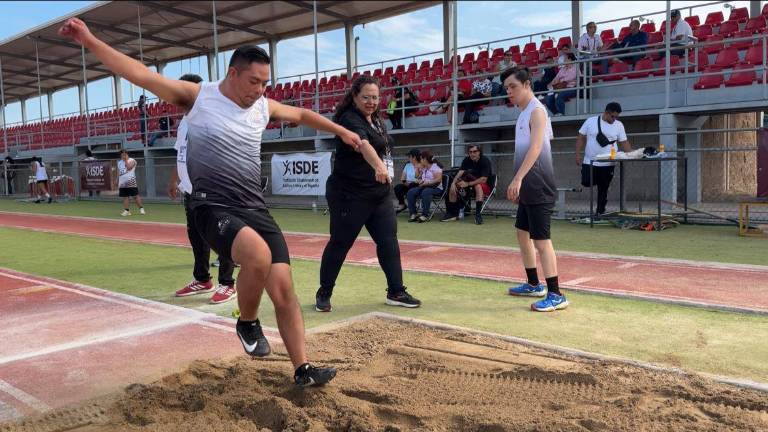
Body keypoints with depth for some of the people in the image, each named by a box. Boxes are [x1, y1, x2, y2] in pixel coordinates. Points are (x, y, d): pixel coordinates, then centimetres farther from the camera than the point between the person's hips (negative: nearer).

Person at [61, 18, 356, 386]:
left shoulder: (264, 107, 11)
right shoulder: (197, 96, -1)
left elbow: (302, 114, 29)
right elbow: (140, 74, -5)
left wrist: (342, 132, 37)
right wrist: (89, 41, -10)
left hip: (254, 208, 5)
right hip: (213, 207, -5)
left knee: (283, 290, -2)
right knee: (259, 257, -35)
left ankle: (303, 370, 13)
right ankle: (247, 323, -4)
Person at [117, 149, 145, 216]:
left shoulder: (132, 160, 0)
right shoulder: (119, 162, 18)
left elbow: (129, 167, -20)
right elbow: (118, 174, 21)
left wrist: (126, 160, -11)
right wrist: (118, 183, 17)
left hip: (131, 182, -6)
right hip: (122, 183, 6)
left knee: (135, 196, -8)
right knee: (125, 197, 4)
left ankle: (141, 208, -2)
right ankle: (126, 210, 8)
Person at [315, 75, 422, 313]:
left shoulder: (376, 119, 10)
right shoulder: (350, 119, -18)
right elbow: (363, 143, -39)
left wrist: (385, 170, 20)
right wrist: (378, 166, -55)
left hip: (380, 193, 8)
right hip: (349, 194, -8)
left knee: (388, 241, 5)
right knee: (340, 244, 1)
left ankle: (396, 292, 13)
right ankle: (323, 293, 16)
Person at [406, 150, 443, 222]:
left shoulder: (435, 166, -6)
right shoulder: (424, 168, 18)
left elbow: (439, 179, -17)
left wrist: (427, 183, -23)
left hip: (436, 188, -7)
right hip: (424, 187, 7)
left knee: (425, 192, -40)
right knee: (411, 192, -17)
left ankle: (425, 215, -37)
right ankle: (413, 214, -18)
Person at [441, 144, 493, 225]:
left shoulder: (485, 161, -20)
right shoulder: (467, 160, -3)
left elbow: (483, 179, -27)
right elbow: (460, 172, -15)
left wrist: (468, 184, -30)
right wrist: (453, 183, -33)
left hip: (486, 187, -6)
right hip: (470, 187, 6)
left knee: (478, 186, -38)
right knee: (452, 188, -8)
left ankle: (478, 215, -40)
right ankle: (452, 214, -3)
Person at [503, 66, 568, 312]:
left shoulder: (536, 110, -12)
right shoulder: (524, 113, 17)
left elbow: (536, 148, -24)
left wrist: (517, 178, -31)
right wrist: (519, 183, 20)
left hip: (538, 187, -10)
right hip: (527, 187, 10)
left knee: (541, 239, -9)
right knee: (523, 233, 17)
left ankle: (556, 295, -4)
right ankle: (533, 285, 30)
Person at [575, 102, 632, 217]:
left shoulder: (619, 125, 3)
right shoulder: (591, 121, -2)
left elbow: (624, 143, 4)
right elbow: (581, 138, 2)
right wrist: (578, 154, -5)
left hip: (608, 164, 1)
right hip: (589, 162, -1)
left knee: (603, 189, 4)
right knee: (586, 183, -6)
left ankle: (599, 212, 16)